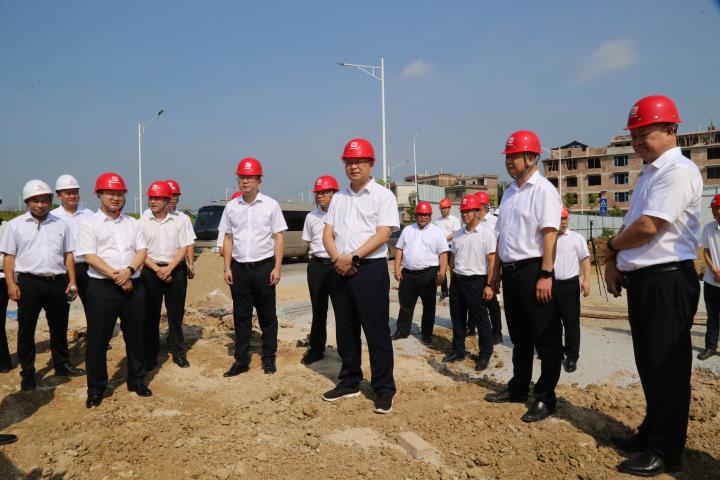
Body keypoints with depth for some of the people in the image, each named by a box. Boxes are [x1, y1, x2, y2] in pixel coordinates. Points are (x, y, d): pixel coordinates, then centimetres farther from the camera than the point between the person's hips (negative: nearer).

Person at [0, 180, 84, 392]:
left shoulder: (61, 225, 9)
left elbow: (68, 255, 11)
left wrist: (72, 281, 4)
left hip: (58, 282, 2)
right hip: (29, 283, -2)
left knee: (59, 327, 13)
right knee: (26, 329, 5)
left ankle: (62, 364, 27)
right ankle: (27, 373, 16)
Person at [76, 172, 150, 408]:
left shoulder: (133, 223, 12)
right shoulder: (89, 224, 0)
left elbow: (142, 251, 5)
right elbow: (90, 256, -10)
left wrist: (129, 271, -14)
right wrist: (116, 276, -16)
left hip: (133, 285, 4)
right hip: (102, 287, -4)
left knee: (135, 336, 11)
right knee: (97, 339, 2)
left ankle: (137, 381, 24)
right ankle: (96, 388, 15)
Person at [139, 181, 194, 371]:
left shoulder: (178, 221, 3)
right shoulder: (142, 222, 2)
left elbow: (184, 248, 0)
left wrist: (169, 268, -12)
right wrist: (158, 269, -13)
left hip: (176, 270, 0)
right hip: (151, 270, 0)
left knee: (176, 313, 7)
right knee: (150, 314, 4)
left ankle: (178, 353, 18)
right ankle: (150, 356, 14)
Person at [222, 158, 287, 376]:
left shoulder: (270, 205, -1)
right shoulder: (231, 207, 7)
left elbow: (279, 237, -2)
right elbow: (228, 238, 11)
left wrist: (277, 268, -9)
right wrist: (227, 268, 4)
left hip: (264, 266, -2)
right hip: (239, 268, 3)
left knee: (267, 315, 7)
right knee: (241, 316, 8)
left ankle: (269, 358, 18)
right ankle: (241, 360, 18)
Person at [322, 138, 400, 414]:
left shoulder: (383, 195, -2)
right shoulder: (338, 198, 15)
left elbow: (382, 235, -12)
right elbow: (328, 234, 11)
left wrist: (352, 258, -16)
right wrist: (337, 259, -8)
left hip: (371, 269, -6)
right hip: (340, 270, 6)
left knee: (376, 330, -3)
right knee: (345, 329, 13)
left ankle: (384, 389, 8)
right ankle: (349, 383, 26)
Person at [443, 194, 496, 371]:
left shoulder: (486, 233, -8)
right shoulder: (458, 234, 12)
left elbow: (491, 261, -11)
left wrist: (489, 285, -15)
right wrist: (453, 279, 14)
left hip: (476, 281, -6)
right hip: (457, 280, 7)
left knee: (481, 320, 3)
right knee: (457, 318, 14)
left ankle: (485, 354, 16)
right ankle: (458, 350, 26)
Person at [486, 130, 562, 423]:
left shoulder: (543, 190, -9)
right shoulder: (510, 192, 16)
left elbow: (550, 234, -17)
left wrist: (545, 275, -23)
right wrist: (497, 270, 17)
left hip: (533, 270, -8)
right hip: (511, 271, 9)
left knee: (545, 338, 1)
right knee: (519, 336, 18)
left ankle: (545, 398, 11)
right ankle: (518, 388, 30)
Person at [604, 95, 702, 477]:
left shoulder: (678, 171, -13)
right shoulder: (649, 174, 18)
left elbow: (647, 227, -21)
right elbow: (629, 225, 20)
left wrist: (611, 246, -4)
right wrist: (613, 262, 7)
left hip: (667, 282, -9)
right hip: (640, 280, 9)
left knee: (667, 367, -1)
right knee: (649, 364, 17)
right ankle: (651, 433, 30)